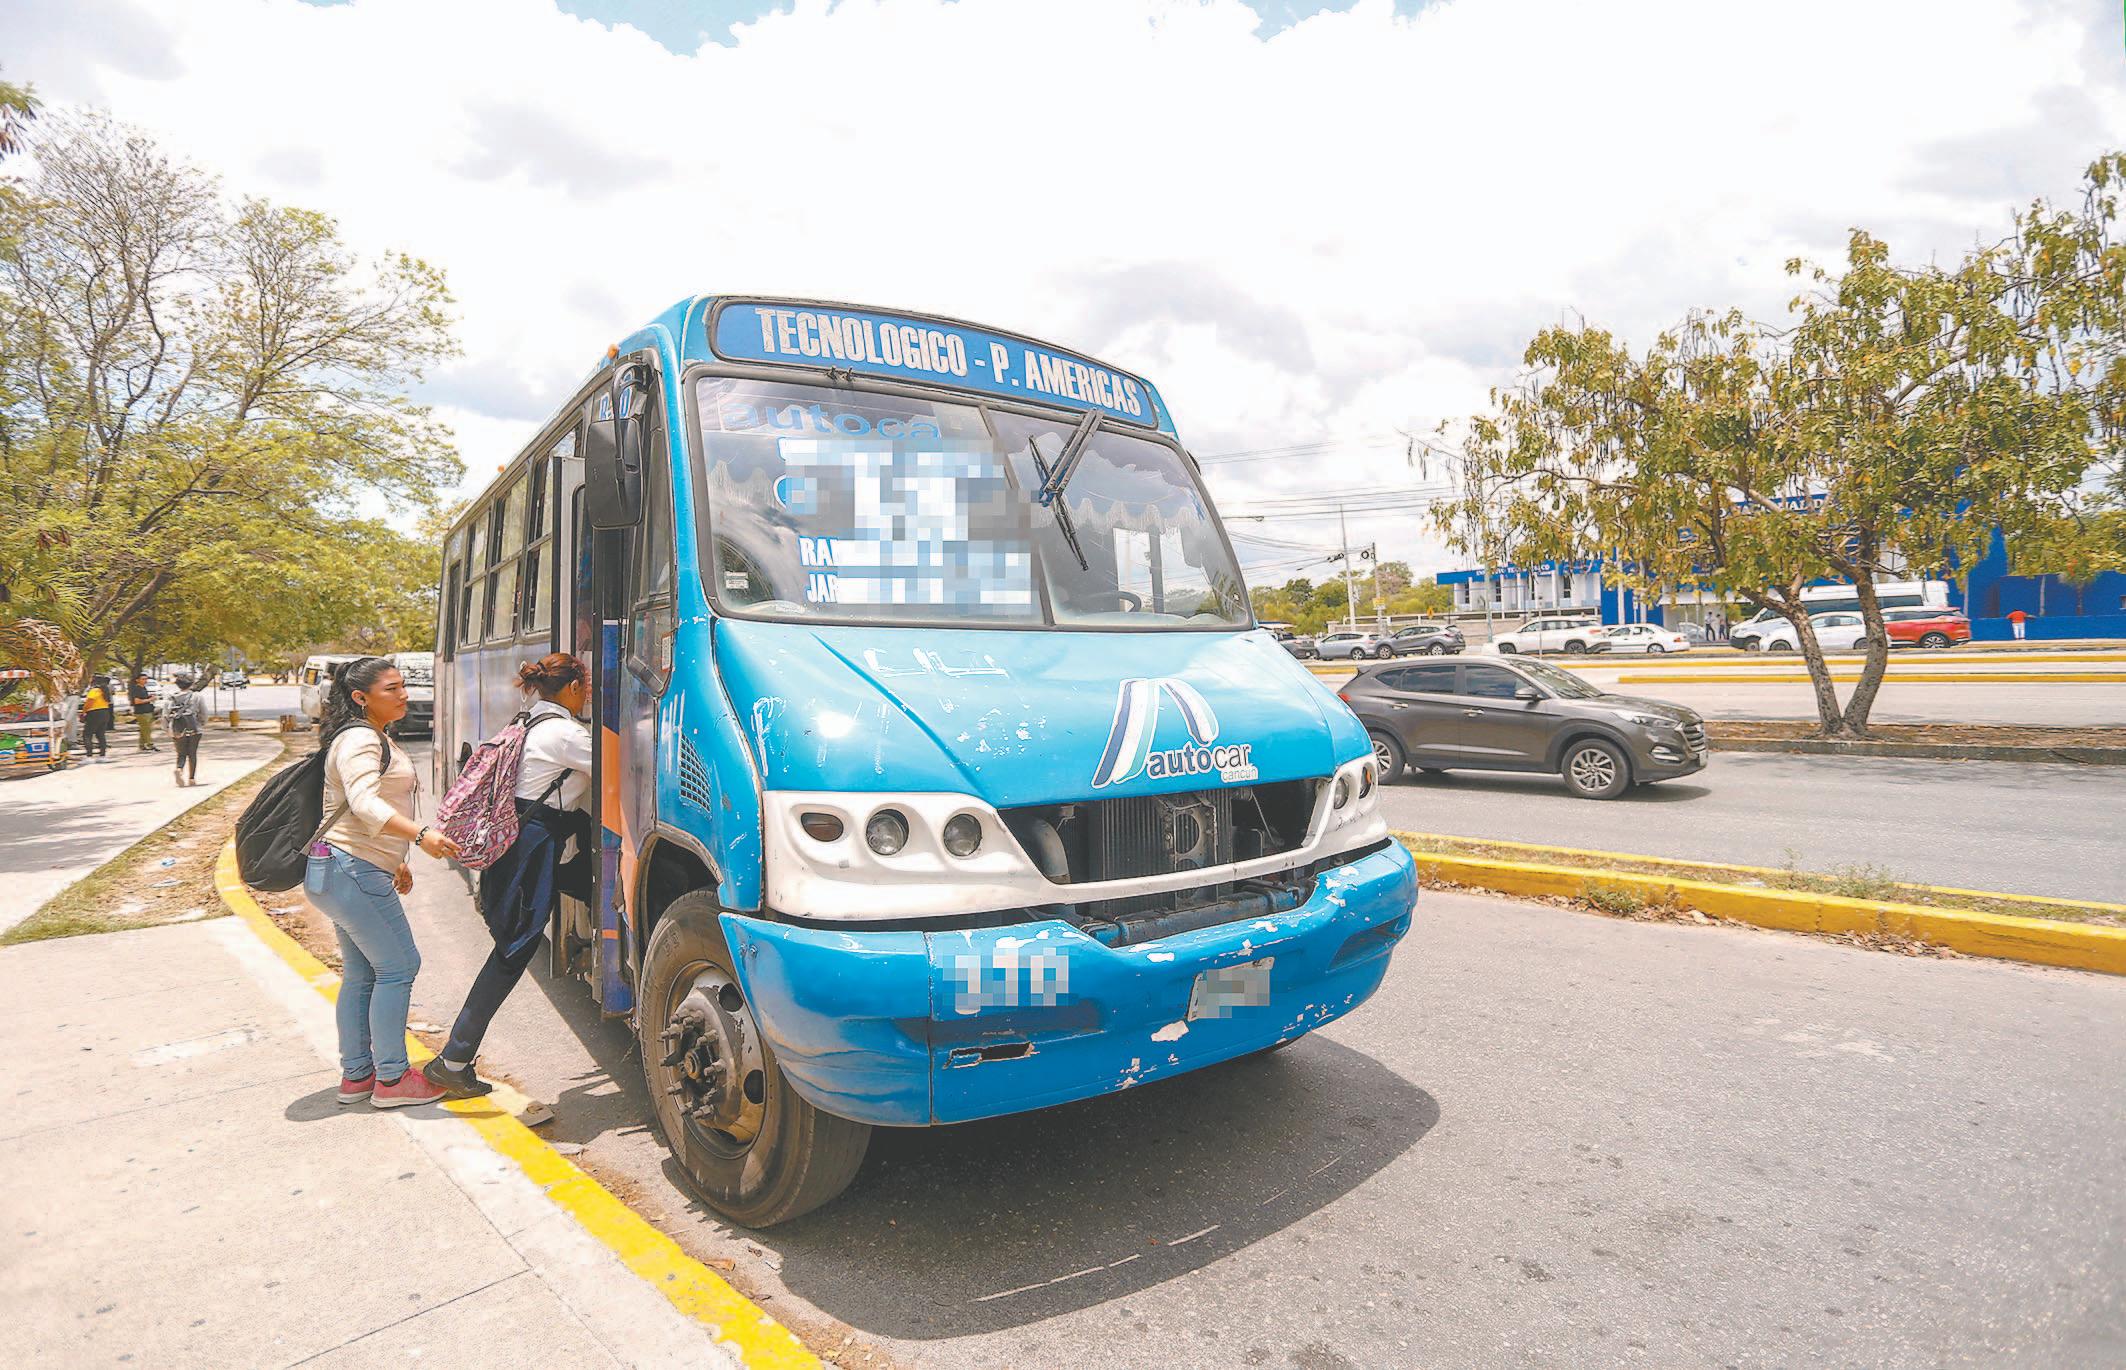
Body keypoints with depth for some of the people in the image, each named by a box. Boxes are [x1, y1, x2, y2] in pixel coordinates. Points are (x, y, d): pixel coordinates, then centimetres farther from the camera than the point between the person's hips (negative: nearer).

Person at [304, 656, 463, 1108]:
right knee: (398, 967, -5)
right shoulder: (359, 740, -15)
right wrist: (420, 835, -43)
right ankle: (391, 1079, 2)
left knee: (361, 974, 15)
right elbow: (365, 804, -30)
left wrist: (396, 862, 28)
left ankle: (355, 1075, 23)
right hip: (353, 872, -11)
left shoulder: (372, 739, 18)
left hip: (344, 871, 11)